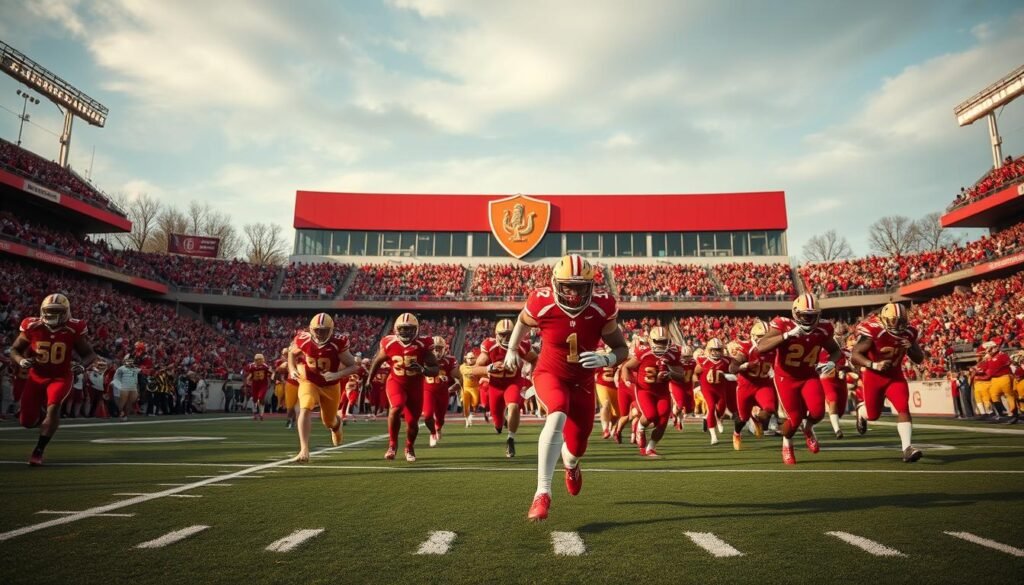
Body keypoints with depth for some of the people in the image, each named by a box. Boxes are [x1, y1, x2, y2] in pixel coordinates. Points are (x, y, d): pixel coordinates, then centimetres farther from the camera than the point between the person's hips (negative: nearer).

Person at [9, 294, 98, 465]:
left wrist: (82, 365, -27)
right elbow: (14, 350, 1)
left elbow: (90, 354, -5)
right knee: (27, 421, 0)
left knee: (53, 408, -26)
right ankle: (41, 414, 39)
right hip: (36, 377, 2)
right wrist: (21, 361, -21)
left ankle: (38, 452, -11)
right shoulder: (32, 327, -11)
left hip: (60, 378, -2)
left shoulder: (73, 330, -14)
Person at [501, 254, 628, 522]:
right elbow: (523, 321, 2)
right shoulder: (542, 304, -23)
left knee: (576, 446, 11)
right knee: (558, 416, -35)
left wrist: (606, 359, -34)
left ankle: (571, 464, 53)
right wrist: (511, 350, 12)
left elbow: (622, 349, -12)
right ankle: (543, 493, -26)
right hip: (550, 374, -2)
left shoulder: (602, 307, -22)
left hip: (582, 381, 2)